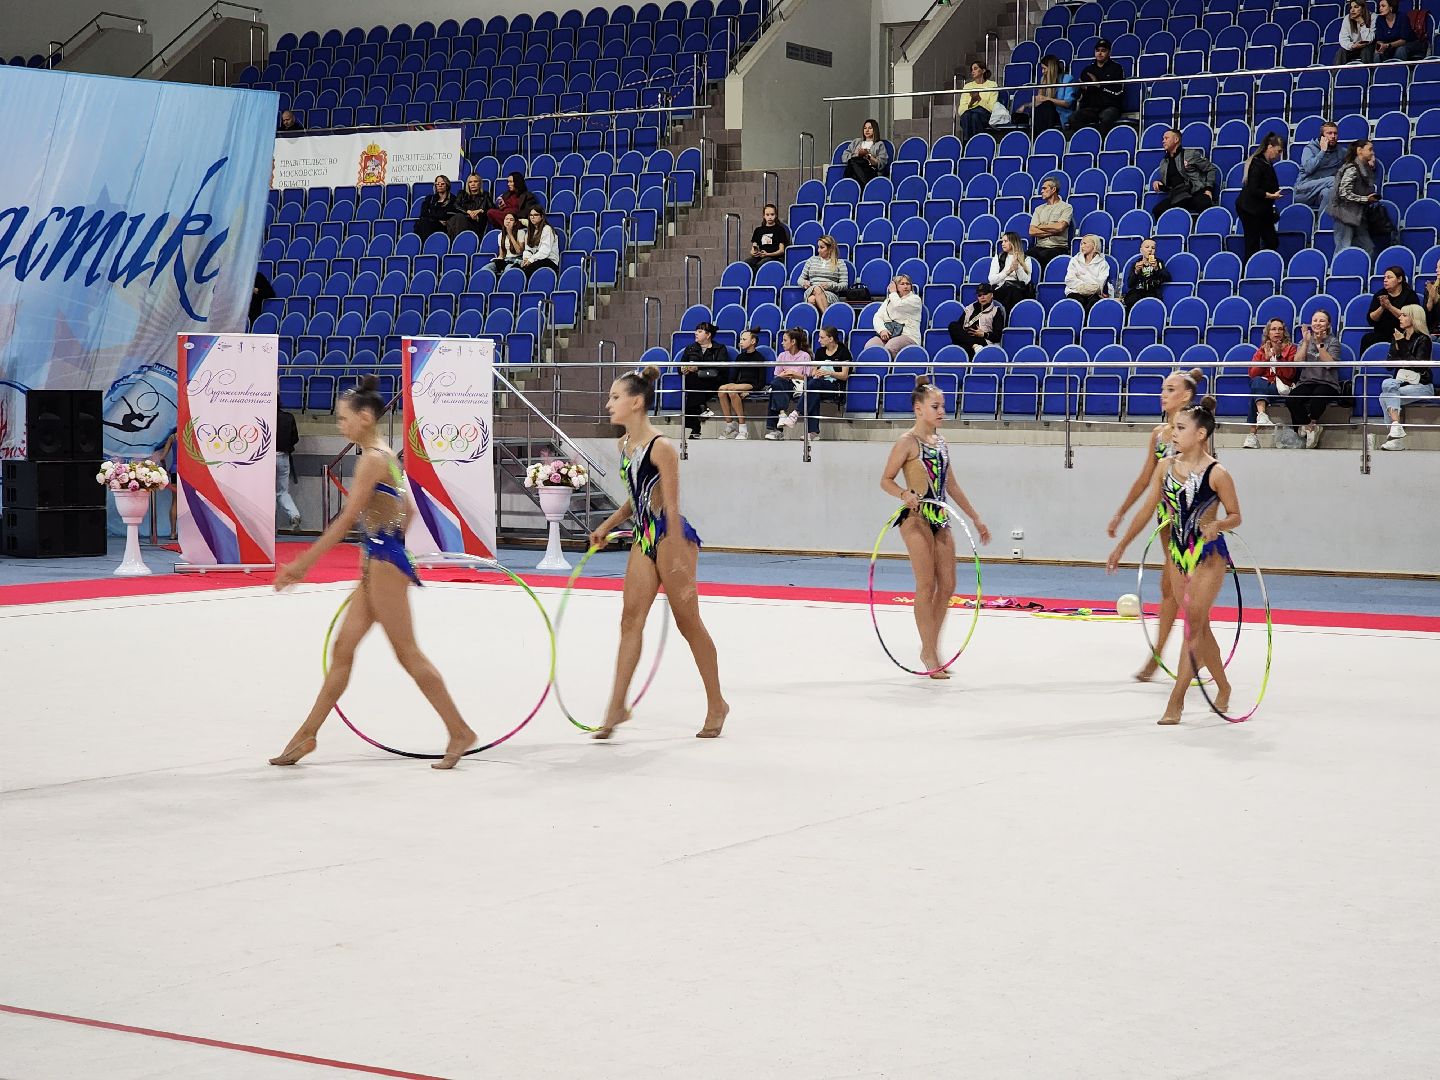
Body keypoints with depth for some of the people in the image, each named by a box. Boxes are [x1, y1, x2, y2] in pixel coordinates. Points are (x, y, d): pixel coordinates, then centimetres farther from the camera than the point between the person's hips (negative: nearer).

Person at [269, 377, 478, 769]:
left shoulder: (372, 459, -15)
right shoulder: (385, 456, 14)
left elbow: (347, 519, -18)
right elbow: (406, 510, 21)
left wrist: (303, 563, -16)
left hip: (383, 562, -10)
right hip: (376, 564, 10)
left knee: (407, 654, -5)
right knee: (343, 648, 11)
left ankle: (459, 732, 1)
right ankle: (308, 734, 17)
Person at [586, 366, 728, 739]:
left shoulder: (660, 448, -18)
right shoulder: (624, 444, 7)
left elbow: (671, 508, -20)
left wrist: (678, 562, -21)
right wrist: (608, 526, 15)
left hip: (671, 537, -8)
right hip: (643, 539, 8)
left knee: (688, 622, 2)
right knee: (631, 619, 2)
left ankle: (716, 704, 16)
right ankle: (617, 706, 4)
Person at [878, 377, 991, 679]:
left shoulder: (940, 441, 14)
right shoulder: (908, 442, -7)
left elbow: (951, 485, 20)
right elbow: (886, 481, -6)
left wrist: (975, 518, 19)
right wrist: (905, 494, -27)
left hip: (941, 518, 7)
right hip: (916, 517, -7)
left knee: (947, 586, 5)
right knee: (926, 586, -8)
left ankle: (930, 649, 16)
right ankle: (929, 655, -2)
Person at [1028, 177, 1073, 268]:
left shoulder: (1066, 207, 6)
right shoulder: (1039, 209, 21)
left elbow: (1060, 227, -10)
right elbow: (1032, 231, 7)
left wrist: (1041, 226, 3)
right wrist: (1053, 231, -3)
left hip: (1058, 247, -4)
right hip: (1039, 247, 4)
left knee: (1042, 256, -38)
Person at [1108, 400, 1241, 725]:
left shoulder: (1216, 474, -14)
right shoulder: (1166, 467, 2)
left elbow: (1235, 516, -6)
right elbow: (1147, 510, 9)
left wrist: (1217, 525, -28)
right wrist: (1121, 546, 11)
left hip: (1209, 556, -6)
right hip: (1177, 554, 6)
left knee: (1193, 625, -8)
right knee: (1200, 626, 13)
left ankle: (1176, 699, -6)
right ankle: (1223, 688, 29)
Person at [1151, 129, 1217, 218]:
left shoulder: (1191, 154, 11)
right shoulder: (1164, 163, 26)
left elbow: (1211, 169, 10)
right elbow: (1165, 183, 35)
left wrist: (1208, 189, -3)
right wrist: (1156, 183, 11)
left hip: (1196, 192, -4)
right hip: (1176, 197, 4)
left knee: (1204, 204, -39)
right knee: (1158, 210, -27)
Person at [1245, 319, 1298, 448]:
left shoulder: (1290, 348, 13)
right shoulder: (1262, 350, 20)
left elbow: (1289, 374, -3)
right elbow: (1253, 374, 5)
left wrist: (1279, 356, -12)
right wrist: (1266, 358, -5)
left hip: (1281, 388, -2)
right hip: (1262, 385, 2)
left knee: (1255, 394, -32)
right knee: (1258, 382, -35)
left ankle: (1253, 432, -42)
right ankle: (1262, 414, -56)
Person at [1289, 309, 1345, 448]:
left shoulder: (1333, 342, 8)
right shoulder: (1305, 341, 18)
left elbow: (1329, 364, -10)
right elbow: (1297, 362, 1)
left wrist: (1320, 344, -13)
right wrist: (1306, 342, -5)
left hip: (1327, 384, -3)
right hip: (1306, 383, 3)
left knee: (1318, 396, -39)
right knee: (1291, 399, -30)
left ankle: (1309, 426, -12)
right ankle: (1312, 428, -12)